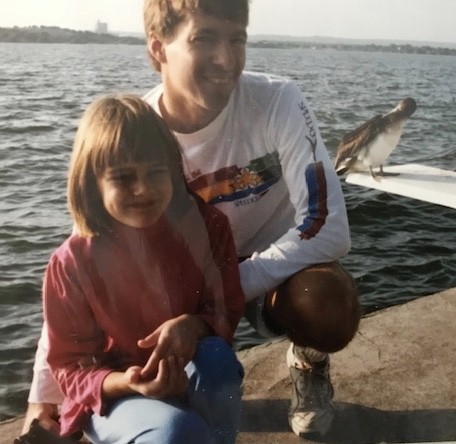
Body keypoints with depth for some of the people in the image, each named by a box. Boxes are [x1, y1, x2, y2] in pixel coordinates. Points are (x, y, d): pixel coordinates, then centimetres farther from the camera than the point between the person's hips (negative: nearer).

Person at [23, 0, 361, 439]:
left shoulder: (278, 101, -26)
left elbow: (328, 230, -28)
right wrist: (43, 394, -17)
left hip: (281, 265, -1)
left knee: (326, 306, -33)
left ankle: (308, 362, 5)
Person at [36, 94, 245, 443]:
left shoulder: (207, 226, -12)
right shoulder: (72, 263, -17)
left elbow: (228, 312, -4)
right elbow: (71, 366, -9)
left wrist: (194, 324, -28)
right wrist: (129, 382, -30)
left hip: (197, 380, 3)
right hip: (113, 397, -2)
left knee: (216, 358, -31)